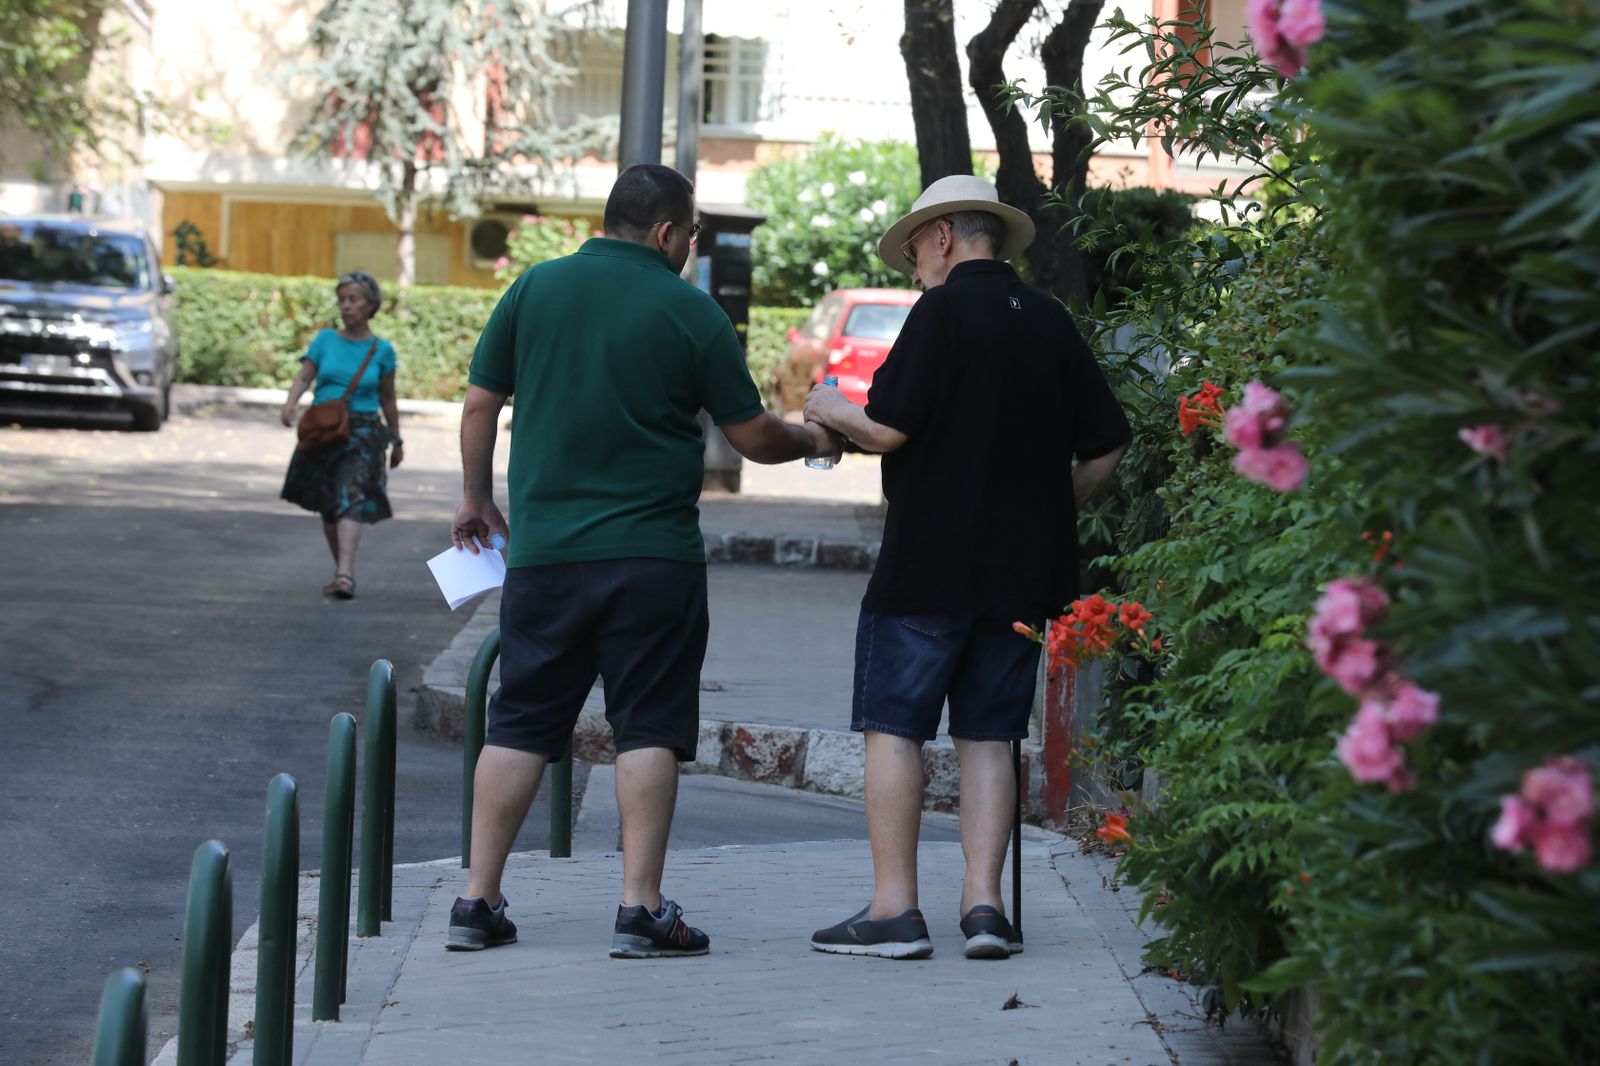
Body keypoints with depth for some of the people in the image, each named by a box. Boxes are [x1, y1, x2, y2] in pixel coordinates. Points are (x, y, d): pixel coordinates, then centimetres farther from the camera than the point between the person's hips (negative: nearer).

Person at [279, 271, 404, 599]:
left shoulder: (381, 350, 4)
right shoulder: (325, 340, 7)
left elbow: (388, 400, 12)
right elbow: (304, 376, -1)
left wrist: (397, 440, 17)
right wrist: (291, 402, -21)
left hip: (362, 433, -3)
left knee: (351, 501, -19)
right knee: (328, 508, 10)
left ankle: (345, 575, -29)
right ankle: (342, 570, 25)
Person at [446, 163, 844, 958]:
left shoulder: (536, 288, 3)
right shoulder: (691, 311, -3)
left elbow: (479, 404, 7)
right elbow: (753, 437, 3)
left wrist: (476, 497, 22)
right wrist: (811, 441, 24)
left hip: (544, 551, 3)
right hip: (653, 556, -3)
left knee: (519, 726, 8)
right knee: (648, 729, 2)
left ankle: (478, 902, 8)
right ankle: (641, 908, -3)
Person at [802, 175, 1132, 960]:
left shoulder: (943, 312, -9)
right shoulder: (1050, 321, 9)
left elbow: (889, 429, -14)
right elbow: (1106, 447, 10)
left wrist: (832, 412, 5)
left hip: (928, 564, -6)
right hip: (1022, 570, 6)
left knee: (893, 729, 1)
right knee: (987, 735, 10)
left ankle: (893, 909, -2)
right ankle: (983, 904, 2)